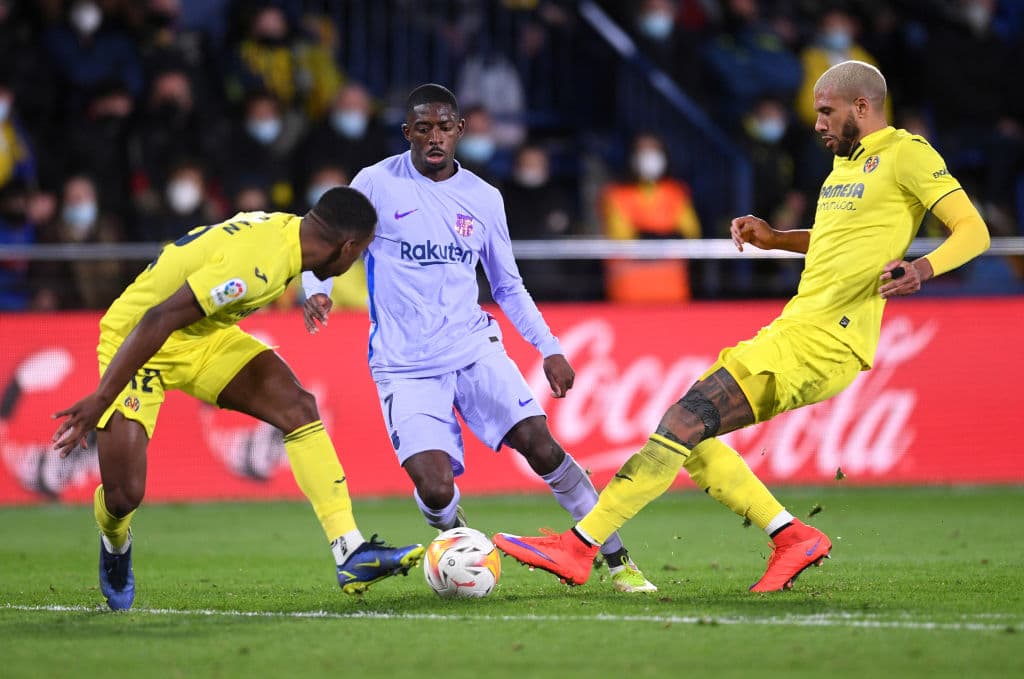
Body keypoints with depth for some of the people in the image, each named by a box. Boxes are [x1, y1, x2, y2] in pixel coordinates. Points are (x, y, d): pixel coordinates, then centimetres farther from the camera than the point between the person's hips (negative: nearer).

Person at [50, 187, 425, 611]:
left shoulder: (285, 227, -6)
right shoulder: (258, 265, -34)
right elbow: (157, 320, -36)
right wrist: (101, 400, -37)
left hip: (201, 337, 8)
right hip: (134, 340, -8)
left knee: (299, 408, -12)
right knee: (124, 496, -12)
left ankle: (352, 556, -16)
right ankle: (115, 544, 27)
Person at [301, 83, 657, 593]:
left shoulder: (483, 199, 8)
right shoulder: (377, 184, -2)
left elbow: (508, 287, 17)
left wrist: (549, 348, 8)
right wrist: (317, 291, -18)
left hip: (475, 347, 3)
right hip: (405, 365, -3)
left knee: (539, 444, -15)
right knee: (434, 489, -19)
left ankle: (618, 559, -5)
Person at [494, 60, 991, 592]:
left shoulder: (906, 154, -6)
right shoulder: (845, 160, 20)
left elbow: (974, 231, -12)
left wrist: (923, 268, -31)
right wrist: (772, 239, 18)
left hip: (822, 343, -10)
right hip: (792, 328, 10)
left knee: (685, 422, -16)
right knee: (686, 432, 6)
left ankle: (579, 547, -14)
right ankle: (792, 537, 7)